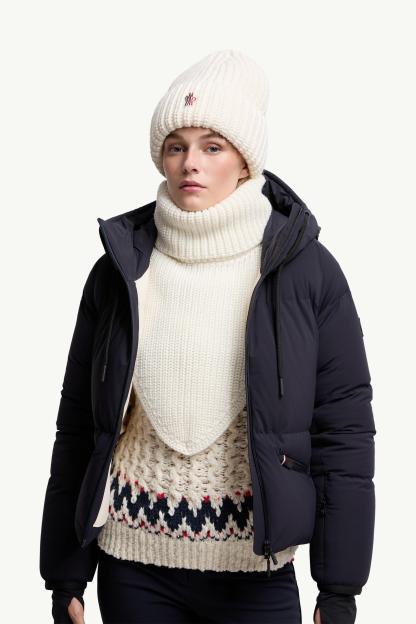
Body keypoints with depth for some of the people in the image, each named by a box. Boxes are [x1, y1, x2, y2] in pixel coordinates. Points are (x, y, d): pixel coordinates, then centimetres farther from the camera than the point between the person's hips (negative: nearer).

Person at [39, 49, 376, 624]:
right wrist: (65, 576, 4)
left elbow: (344, 429, -5)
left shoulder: (307, 268, -6)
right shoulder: (120, 268, 1)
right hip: (132, 565, 2)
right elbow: (77, 426, 5)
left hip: (256, 572, -2)